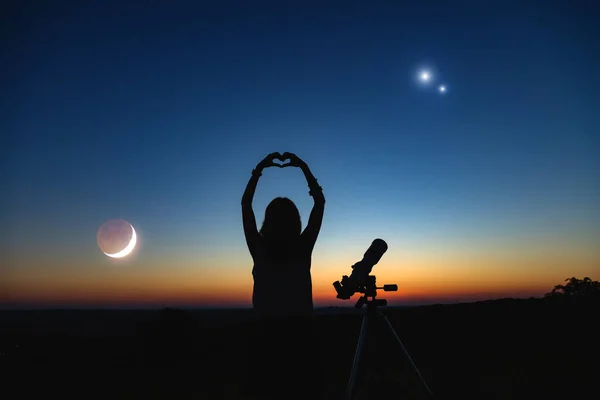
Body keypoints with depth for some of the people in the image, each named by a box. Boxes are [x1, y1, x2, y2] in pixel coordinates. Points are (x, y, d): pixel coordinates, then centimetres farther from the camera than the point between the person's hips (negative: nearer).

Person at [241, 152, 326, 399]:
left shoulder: (260, 250, -6)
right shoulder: (303, 248, -6)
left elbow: (245, 204, 4)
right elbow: (320, 202, 2)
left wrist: (260, 168, 7)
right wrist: (303, 167, 5)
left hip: (268, 333, 0)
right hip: (301, 331, 0)